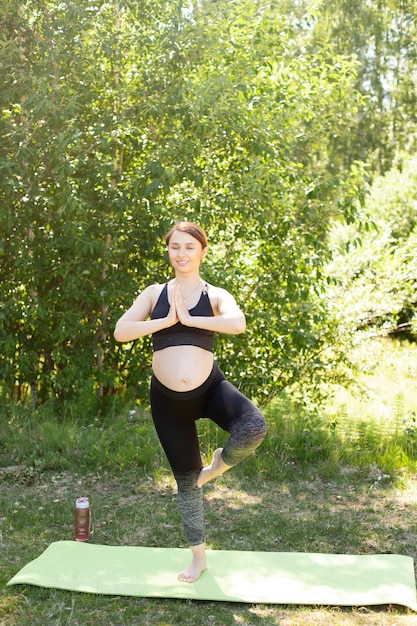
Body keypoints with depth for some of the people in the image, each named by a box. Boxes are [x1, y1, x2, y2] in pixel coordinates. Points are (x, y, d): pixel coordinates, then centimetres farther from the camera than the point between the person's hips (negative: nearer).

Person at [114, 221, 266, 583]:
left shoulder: (215, 295, 0)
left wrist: (189, 319, -17)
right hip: (168, 400, 2)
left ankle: (220, 463, 4)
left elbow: (238, 324, -22)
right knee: (186, 478, 11)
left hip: (211, 389, -1)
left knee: (254, 428, -32)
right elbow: (121, 332, -8)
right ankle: (198, 556, 31)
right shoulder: (155, 293, 5)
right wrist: (166, 320, -14)